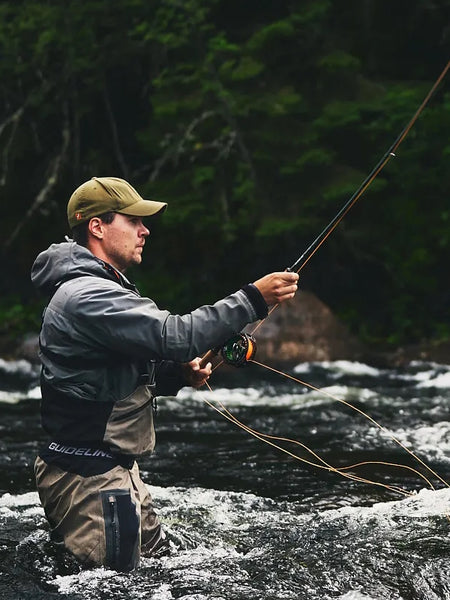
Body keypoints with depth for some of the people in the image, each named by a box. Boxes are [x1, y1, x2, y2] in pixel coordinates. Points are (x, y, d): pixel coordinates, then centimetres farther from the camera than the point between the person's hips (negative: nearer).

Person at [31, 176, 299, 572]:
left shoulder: (98, 289, 17)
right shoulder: (85, 295, -19)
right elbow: (174, 335, -28)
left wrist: (177, 374, 3)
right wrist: (254, 299, -24)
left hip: (115, 468, 11)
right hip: (89, 477, -11)